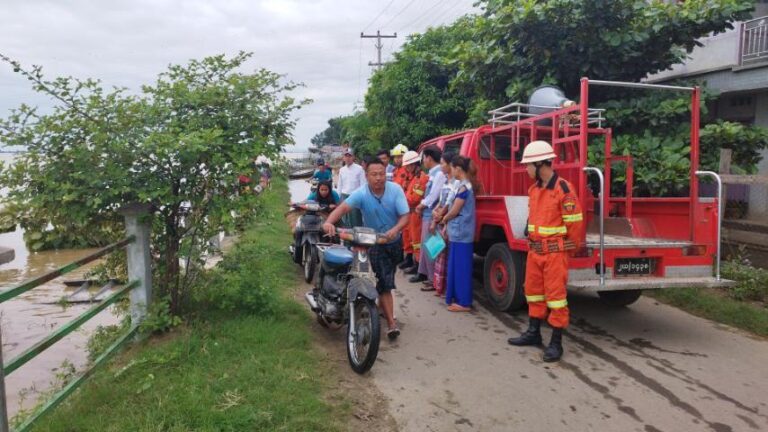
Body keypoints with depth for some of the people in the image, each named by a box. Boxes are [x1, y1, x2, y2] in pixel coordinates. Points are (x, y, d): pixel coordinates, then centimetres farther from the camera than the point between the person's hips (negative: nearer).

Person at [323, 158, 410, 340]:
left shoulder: (395, 190, -17)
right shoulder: (361, 194, -22)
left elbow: (405, 216, -21)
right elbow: (343, 208, -35)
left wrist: (395, 229, -42)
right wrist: (329, 222, -55)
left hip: (394, 241, 3)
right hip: (374, 243, -3)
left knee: (387, 280, 22)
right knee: (384, 283, -10)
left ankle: (382, 304, 47)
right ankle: (391, 323, -6)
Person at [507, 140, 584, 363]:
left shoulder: (564, 188, -17)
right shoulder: (534, 189, 8)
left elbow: (575, 222, -13)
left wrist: (571, 247, -2)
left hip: (555, 252, -8)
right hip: (534, 251, 8)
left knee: (556, 295, -1)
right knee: (533, 291, 16)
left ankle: (556, 342, 8)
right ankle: (534, 332, 31)